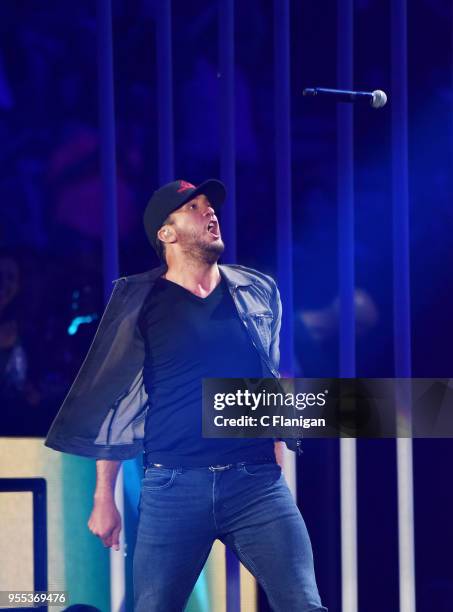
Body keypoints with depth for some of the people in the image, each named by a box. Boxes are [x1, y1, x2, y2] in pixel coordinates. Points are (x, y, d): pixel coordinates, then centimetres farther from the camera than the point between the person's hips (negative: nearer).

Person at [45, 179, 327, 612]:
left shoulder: (259, 293, 12)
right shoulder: (140, 300, 4)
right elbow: (114, 399, 6)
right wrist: (104, 497, 4)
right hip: (173, 485, -1)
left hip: (256, 480, 2)